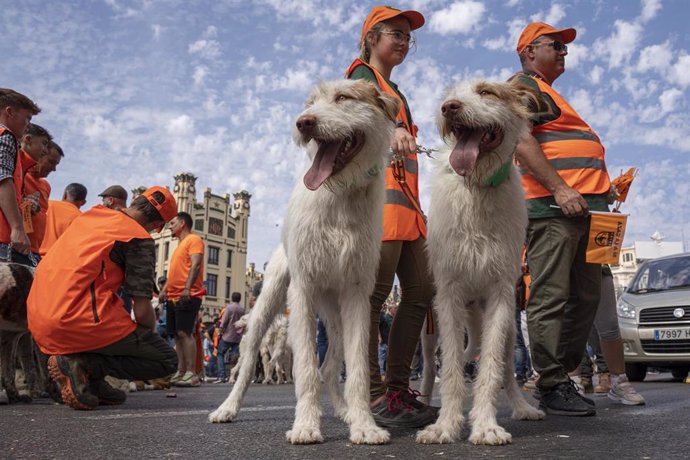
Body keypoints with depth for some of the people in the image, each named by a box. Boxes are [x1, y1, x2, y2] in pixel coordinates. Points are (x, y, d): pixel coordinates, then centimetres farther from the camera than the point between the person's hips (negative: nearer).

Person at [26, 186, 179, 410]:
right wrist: (151, 333, 13)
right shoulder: (139, 238, -4)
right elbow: (142, 310, -8)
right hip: (80, 323, -8)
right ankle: (84, 365, -11)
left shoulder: (91, 213, 17)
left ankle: (92, 383, 15)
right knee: (167, 360, 1)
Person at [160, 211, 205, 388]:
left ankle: (191, 374, -15)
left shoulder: (194, 240, -3)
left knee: (185, 332, -15)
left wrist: (187, 288, -26)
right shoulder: (180, 245, 25)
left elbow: (195, 265, -16)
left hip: (187, 296, -9)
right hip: (173, 297, 9)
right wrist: (164, 288, 16)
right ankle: (180, 372, 9)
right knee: (178, 334, 6)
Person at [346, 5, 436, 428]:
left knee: (421, 292, 3)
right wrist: (393, 128, -40)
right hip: (379, 190, -9)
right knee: (376, 291, -14)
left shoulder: (395, 90, 31)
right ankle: (375, 397, -12)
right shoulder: (363, 74, 6)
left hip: (405, 199, 9)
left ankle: (398, 390, 8)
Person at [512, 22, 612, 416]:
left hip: (583, 206, 10)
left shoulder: (551, 95, 32)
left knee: (586, 297, 7)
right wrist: (559, 188, -21)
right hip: (552, 206, -10)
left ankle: (564, 375, 14)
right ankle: (553, 388, -5)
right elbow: (521, 140, -13)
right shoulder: (524, 86, 3)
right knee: (552, 298, -9)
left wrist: (605, 189, 21)